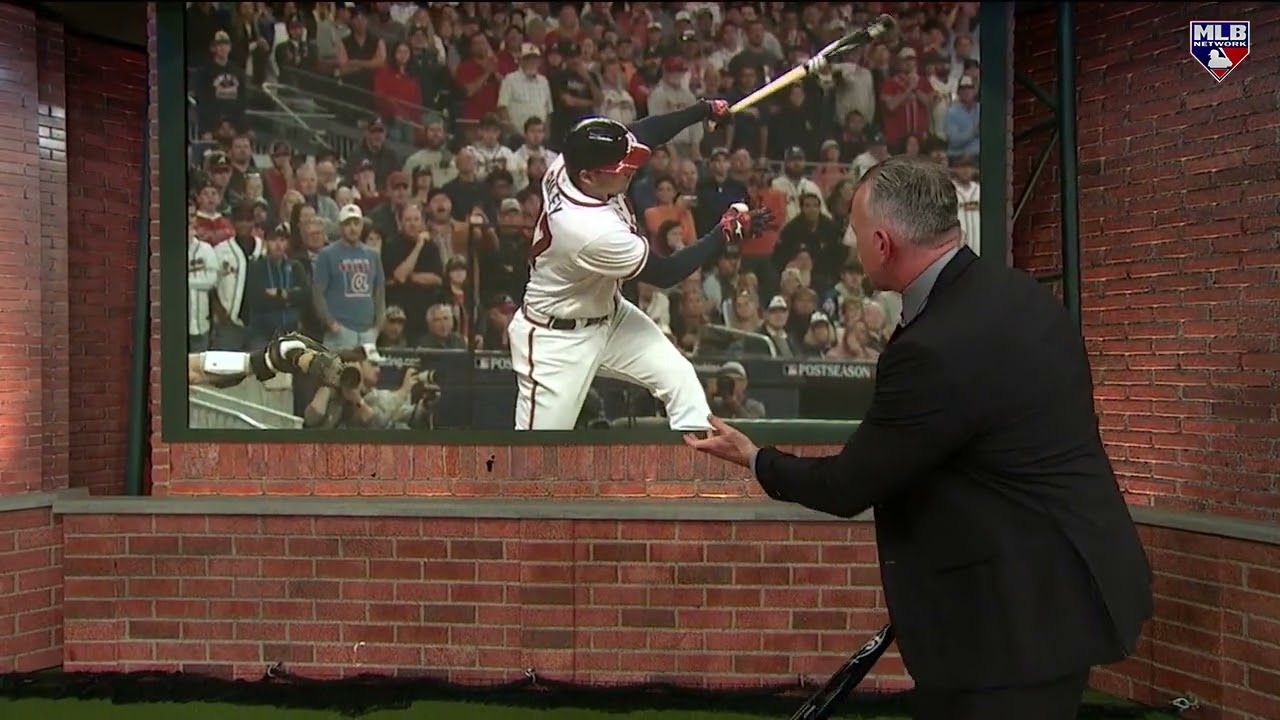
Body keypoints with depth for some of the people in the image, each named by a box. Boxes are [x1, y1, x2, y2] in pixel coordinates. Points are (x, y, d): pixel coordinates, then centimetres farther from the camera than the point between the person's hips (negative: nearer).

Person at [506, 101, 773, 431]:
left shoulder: (571, 163, -17)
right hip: (557, 338, -9)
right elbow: (665, 274, -21)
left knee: (679, 378, 1)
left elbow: (638, 135, 4)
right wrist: (727, 231, -15)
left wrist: (703, 110, -5)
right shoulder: (594, 231, -37)